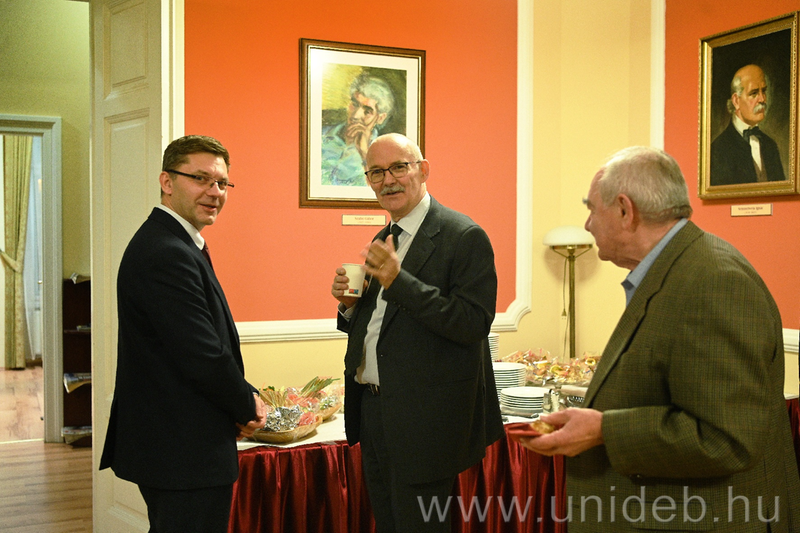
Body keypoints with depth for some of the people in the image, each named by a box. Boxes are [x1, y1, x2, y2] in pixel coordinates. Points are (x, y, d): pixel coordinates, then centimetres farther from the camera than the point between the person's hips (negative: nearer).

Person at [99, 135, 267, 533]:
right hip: (185, 454, -11)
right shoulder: (166, 254, -21)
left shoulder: (169, 244, 12)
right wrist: (248, 407, -8)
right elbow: (203, 356, -24)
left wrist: (245, 398, 3)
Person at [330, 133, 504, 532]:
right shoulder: (383, 241, 13)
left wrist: (398, 281, -27)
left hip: (424, 419, -8)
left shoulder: (464, 237, -12)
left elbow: (473, 324, -21)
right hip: (374, 409, 8)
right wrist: (349, 304, -2)